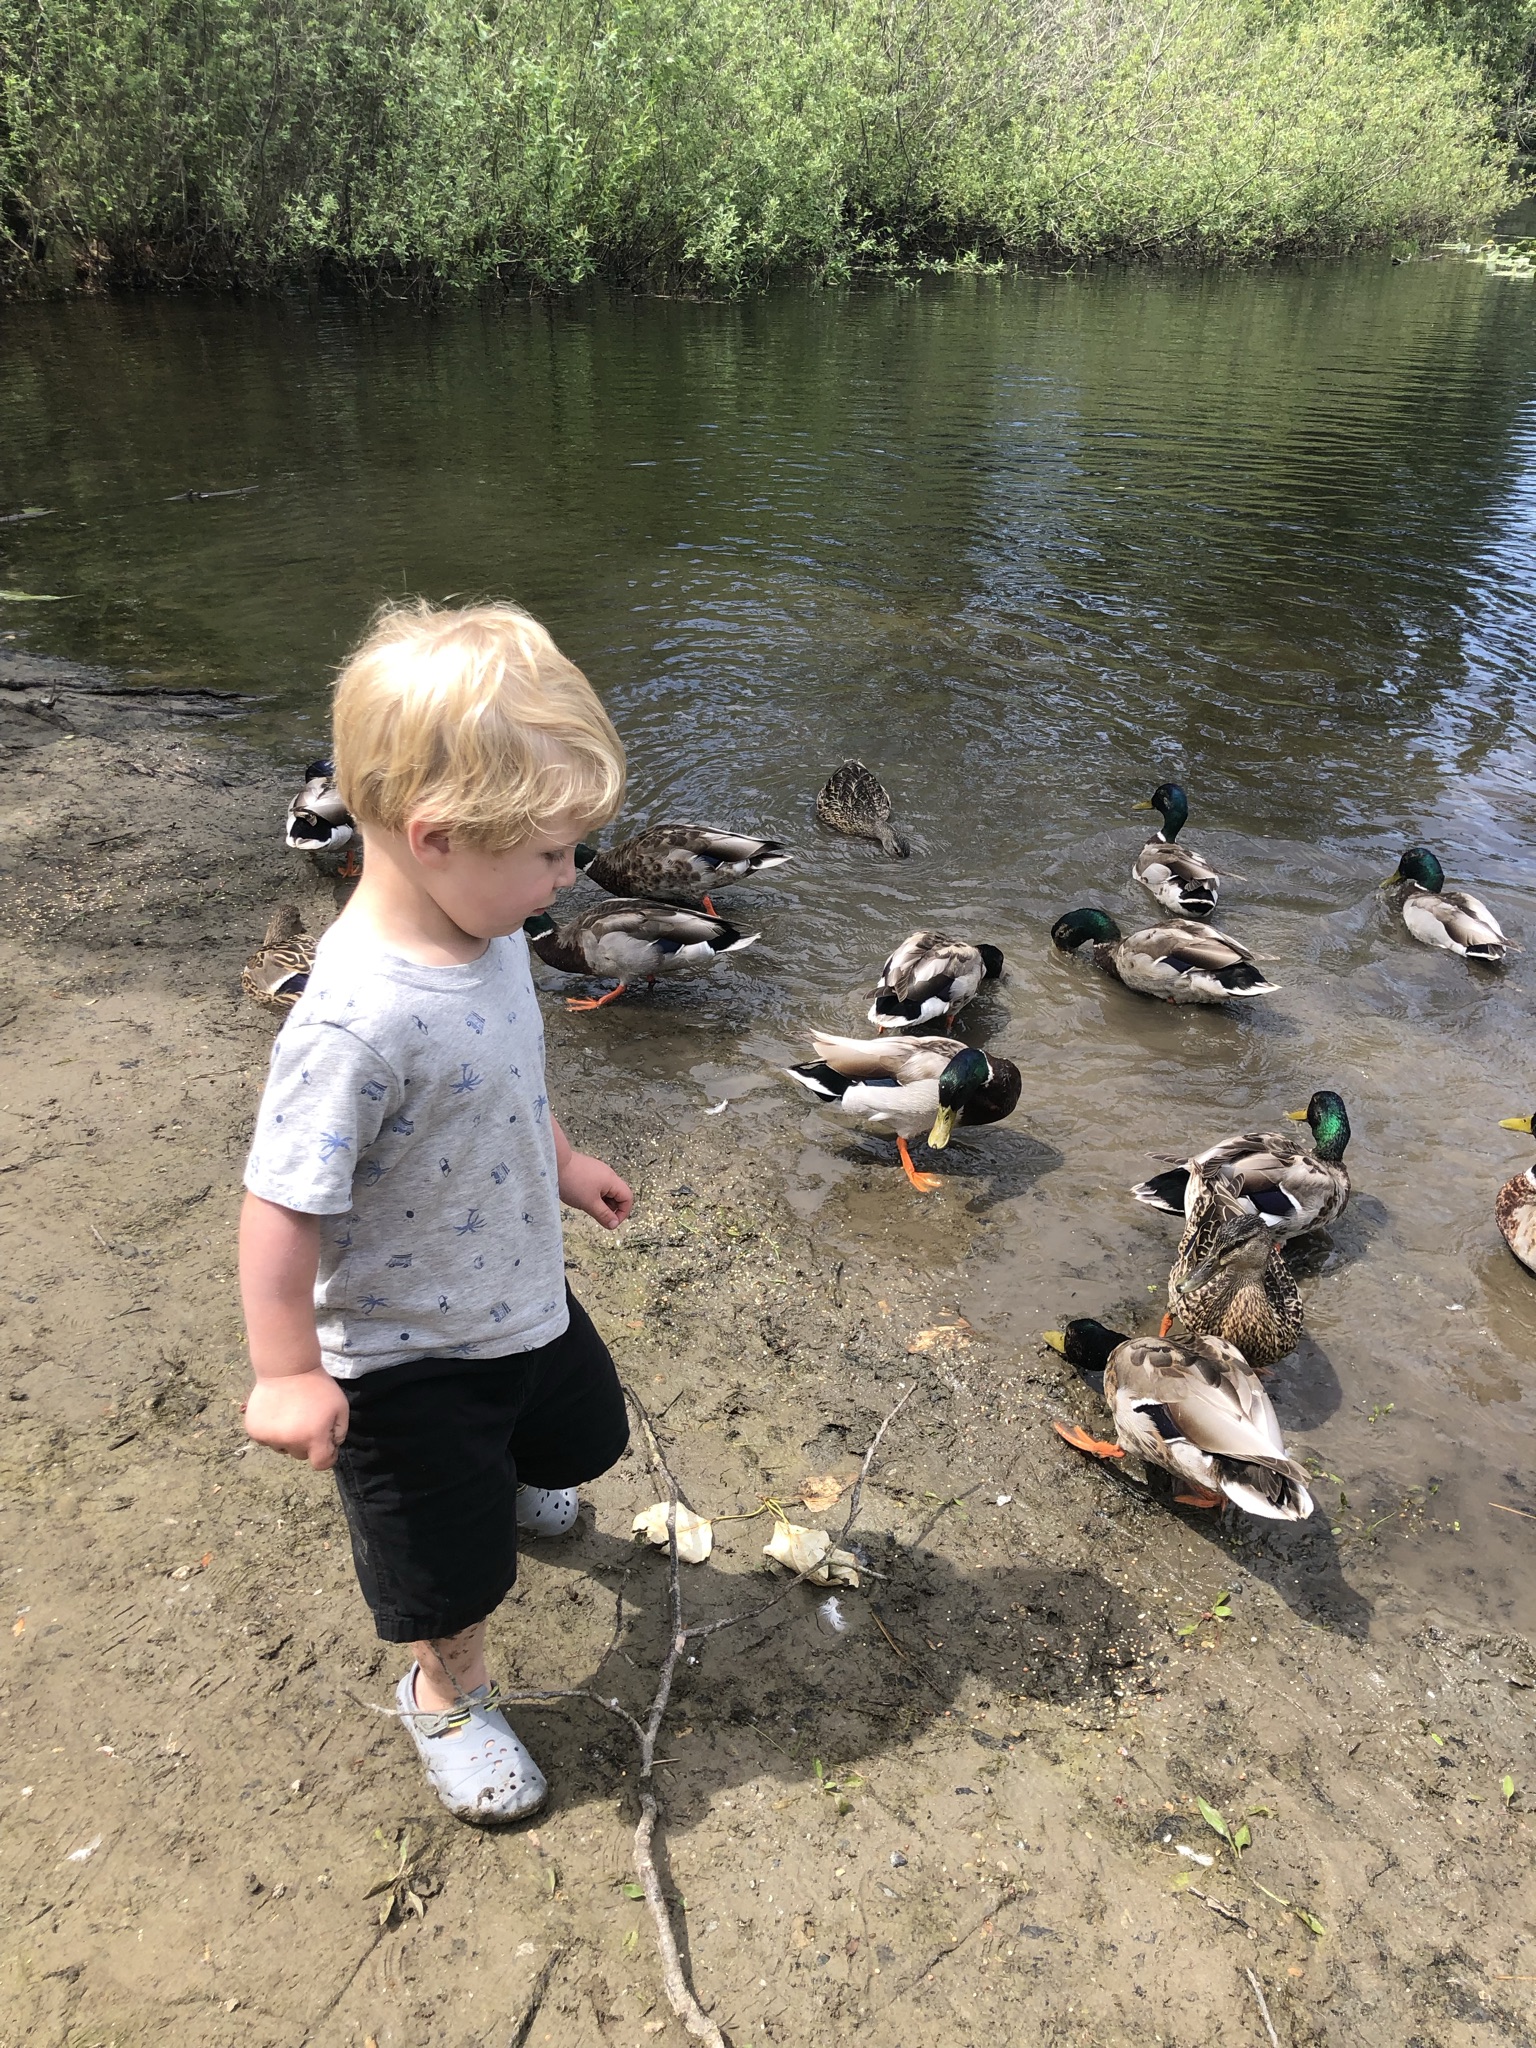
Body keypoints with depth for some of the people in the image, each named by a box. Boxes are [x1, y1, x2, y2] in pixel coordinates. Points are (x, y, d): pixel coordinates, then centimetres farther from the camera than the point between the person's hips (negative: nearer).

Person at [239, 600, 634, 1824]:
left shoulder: (486, 934, -10)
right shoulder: (356, 1022, -38)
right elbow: (282, 1206, -30)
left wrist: (562, 1162, 22)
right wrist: (288, 1373, -19)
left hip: (523, 1295, 8)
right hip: (409, 1352, -8)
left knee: (579, 1434, 32)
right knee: (452, 1561, 16)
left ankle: (502, 1480, 67)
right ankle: (449, 1694, 48)